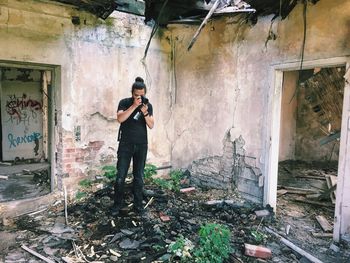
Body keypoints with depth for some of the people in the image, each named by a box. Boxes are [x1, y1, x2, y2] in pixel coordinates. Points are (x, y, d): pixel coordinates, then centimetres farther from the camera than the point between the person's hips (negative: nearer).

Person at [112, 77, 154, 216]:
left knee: (139, 177, 7)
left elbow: (151, 125, -4)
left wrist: (145, 112, -20)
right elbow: (120, 119, -20)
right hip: (125, 144, -2)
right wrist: (134, 106, -24)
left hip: (141, 145, 2)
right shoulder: (124, 102, -3)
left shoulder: (148, 105, 3)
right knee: (120, 176, -1)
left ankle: (138, 204, 18)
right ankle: (118, 204, 15)